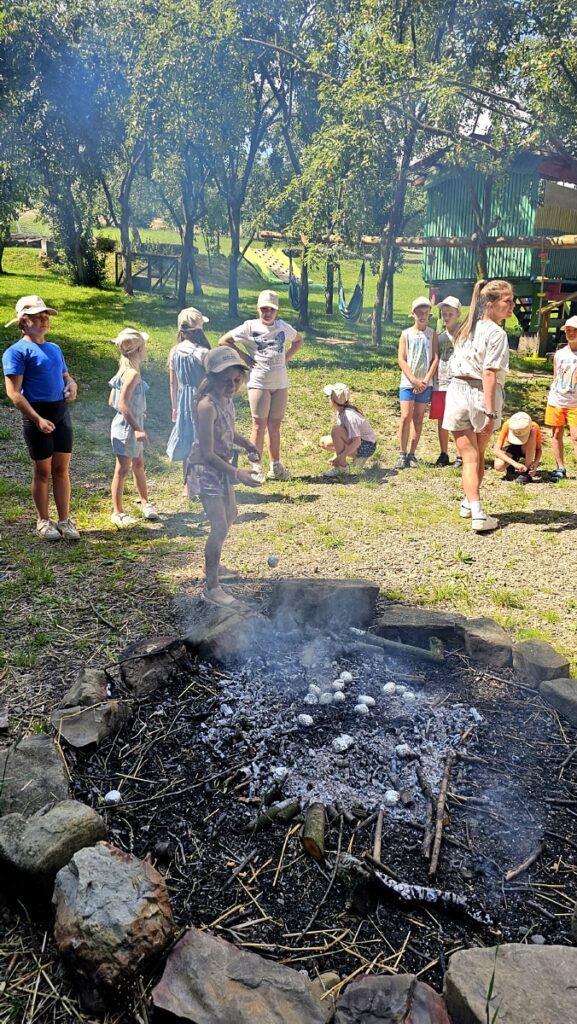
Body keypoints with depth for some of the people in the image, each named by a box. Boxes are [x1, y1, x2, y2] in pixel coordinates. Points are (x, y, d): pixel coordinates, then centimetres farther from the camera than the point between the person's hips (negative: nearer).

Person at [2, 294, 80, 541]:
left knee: (61, 470, 9)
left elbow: (65, 376, 25)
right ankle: (43, 522, 19)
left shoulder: (54, 348, 14)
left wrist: (72, 384, 0)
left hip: (62, 412, 6)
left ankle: (64, 520, 17)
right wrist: (37, 419, -22)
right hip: (37, 415, -6)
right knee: (42, 472, 4)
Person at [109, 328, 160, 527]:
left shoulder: (125, 370, 8)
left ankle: (145, 502, 35)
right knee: (123, 469, 0)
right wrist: (137, 428, -26)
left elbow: (112, 401, 12)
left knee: (138, 465, 20)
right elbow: (122, 404, -26)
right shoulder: (133, 373, -20)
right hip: (126, 427, -10)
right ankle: (117, 512, 9)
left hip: (132, 425, 10)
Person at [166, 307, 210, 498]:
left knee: (187, 440, 18)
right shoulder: (202, 353, -19)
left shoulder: (174, 352, -2)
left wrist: (175, 407, 16)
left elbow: (173, 383, 6)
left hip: (183, 401, 6)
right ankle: (193, 488, 11)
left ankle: (188, 484, 31)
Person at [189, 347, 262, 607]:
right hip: (207, 470, -10)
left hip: (223, 467, 10)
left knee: (230, 517, 24)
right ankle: (211, 587, 3)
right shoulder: (207, 405, -26)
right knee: (219, 528, -9)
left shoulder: (226, 400, 0)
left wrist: (245, 443, 0)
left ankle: (213, 565, 44)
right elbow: (207, 453, -26)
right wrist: (237, 473, -27)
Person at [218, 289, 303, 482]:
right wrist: (244, 357, -5)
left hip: (281, 384, 4)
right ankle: (256, 468, 3)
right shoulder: (250, 327, -3)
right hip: (259, 384, -4)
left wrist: (286, 357, 9)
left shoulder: (283, 327, 7)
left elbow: (298, 340, 25)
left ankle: (275, 466, 19)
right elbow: (223, 341, 0)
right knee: (259, 425, -3)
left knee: (275, 425, 10)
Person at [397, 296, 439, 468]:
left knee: (418, 419, 5)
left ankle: (412, 455, 11)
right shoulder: (406, 334, 2)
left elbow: (435, 359, 1)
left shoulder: (432, 334, 6)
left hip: (425, 384, 2)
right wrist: (414, 380, -11)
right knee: (406, 417, -8)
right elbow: (401, 360, -3)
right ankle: (402, 455, -2)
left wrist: (426, 380, -9)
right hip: (407, 382, -2)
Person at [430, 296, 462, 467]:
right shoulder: (439, 336, 13)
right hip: (440, 384, 5)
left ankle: (461, 456, 7)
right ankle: (443, 455, 18)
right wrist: (432, 379, 7)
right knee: (441, 421, 8)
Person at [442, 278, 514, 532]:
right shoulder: (496, 333, -11)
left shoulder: (466, 328, 12)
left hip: (457, 391, 4)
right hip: (481, 396, -4)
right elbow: (489, 374, -18)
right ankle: (470, 502, 32)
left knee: (469, 458, 2)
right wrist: (490, 412, -22)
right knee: (478, 454, 18)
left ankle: (476, 512, -6)